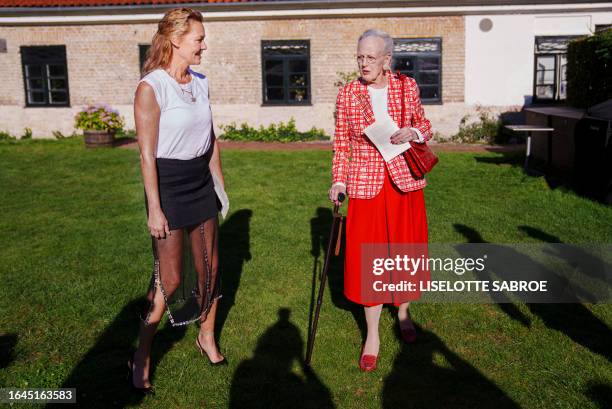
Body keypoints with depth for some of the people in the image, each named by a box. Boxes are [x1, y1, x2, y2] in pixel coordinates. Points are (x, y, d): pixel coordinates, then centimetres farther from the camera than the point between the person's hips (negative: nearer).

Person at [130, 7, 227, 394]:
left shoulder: (200, 82, 6)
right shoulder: (151, 87, -15)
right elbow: (147, 154, -16)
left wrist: (220, 184, 14)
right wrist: (154, 209, -16)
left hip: (202, 184, 7)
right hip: (169, 187, -6)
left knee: (210, 266, 13)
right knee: (170, 280, -1)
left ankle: (208, 338, 34)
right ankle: (141, 357, 19)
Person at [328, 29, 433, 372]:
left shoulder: (408, 87, 0)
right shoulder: (348, 94, -2)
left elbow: (425, 125, 13)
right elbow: (341, 144, 3)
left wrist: (412, 133, -10)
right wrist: (338, 181, -6)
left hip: (405, 181, 2)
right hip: (366, 185, -1)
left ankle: (404, 311, 38)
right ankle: (372, 334, 15)